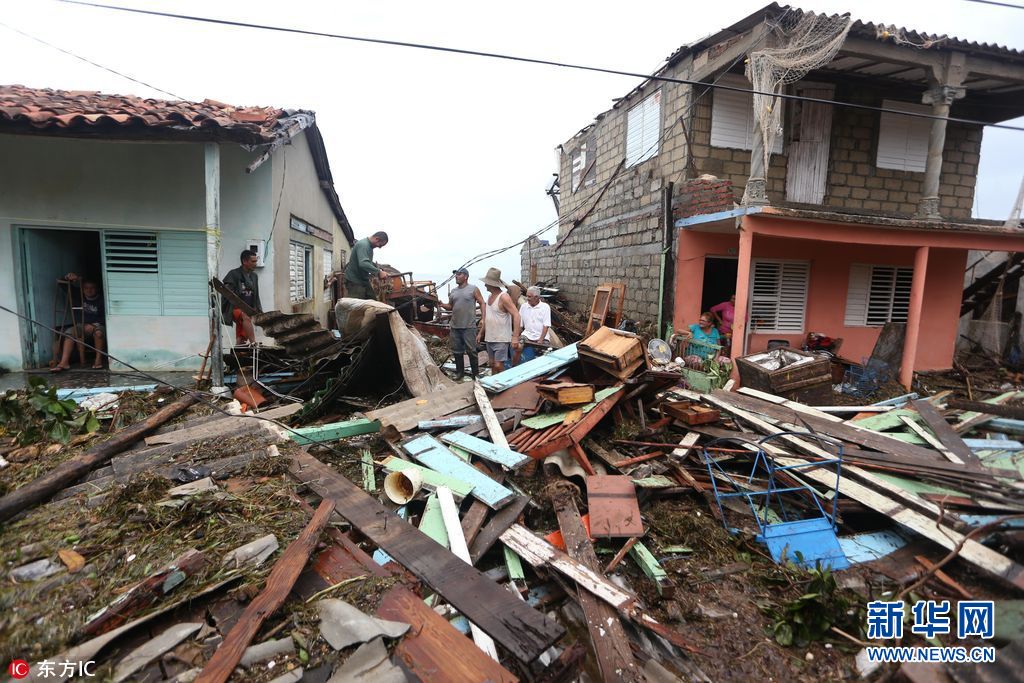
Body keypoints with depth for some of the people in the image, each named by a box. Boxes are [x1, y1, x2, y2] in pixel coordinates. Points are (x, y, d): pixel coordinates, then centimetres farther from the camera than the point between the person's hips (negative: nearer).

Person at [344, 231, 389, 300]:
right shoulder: (363, 245, -21)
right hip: (355, 282, -10)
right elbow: (363, 264, -37)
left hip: (364, 281, 10)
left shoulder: (369, 245, 11)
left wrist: (378, 268, 10)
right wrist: (379, 272, -38)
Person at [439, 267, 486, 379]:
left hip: (469, 327, -6)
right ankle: (460, 372, 25)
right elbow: (450, 306, 19)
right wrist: (442, 305, -2)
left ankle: (475, 373, 11)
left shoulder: (473, 289, -2)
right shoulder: (453, 291, 14)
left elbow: (482, 303, -3)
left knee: (471, 351, -1)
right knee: (457, 351, 12)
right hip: (455, 327, 6)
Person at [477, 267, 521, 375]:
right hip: (489, 338, 8)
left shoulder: (504, 297, -15)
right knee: (492, 364, 13)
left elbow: (516, 315, -21)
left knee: (499, 366, -10)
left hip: (501, 339, -8)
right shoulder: (489, 296, 11)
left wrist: (515, 337, -29)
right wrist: (481, 333, 21)